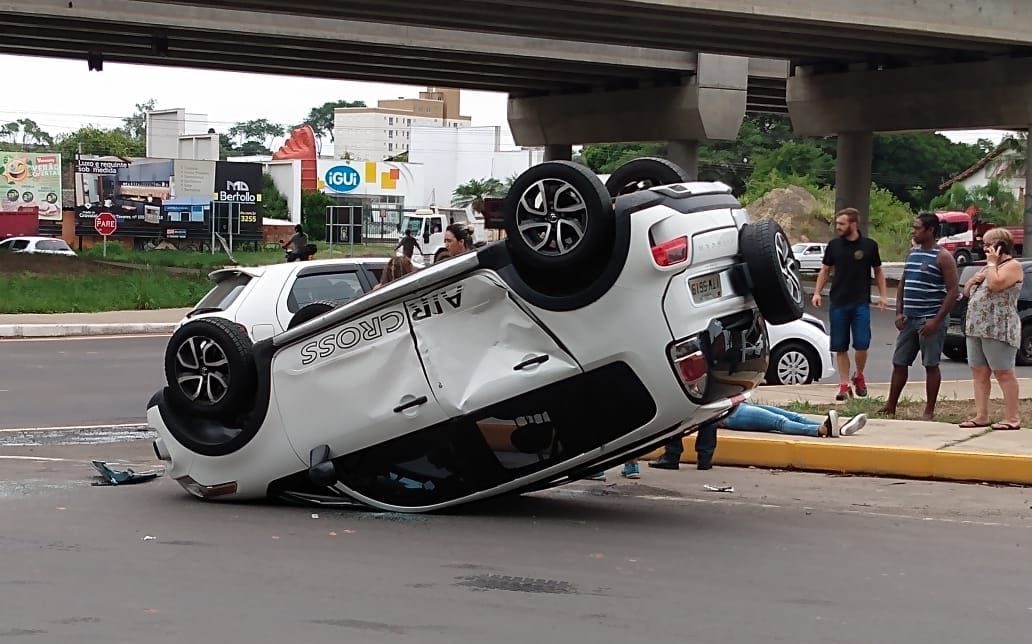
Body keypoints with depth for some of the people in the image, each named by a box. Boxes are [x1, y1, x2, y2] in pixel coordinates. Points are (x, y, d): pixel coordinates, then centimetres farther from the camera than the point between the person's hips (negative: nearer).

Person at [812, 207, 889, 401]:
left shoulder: (869, 245, 0)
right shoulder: (834, 245, 4)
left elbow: (878, 271, 10)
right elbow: (825, 271, 11)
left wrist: (883, 295, 2)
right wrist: (817, 292, 0)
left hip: (861, 303, -2)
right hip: (838, 303, 2)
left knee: (862, 345, -9)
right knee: (840, 347, 2)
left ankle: (859, 376, 17)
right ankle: (844, 385, 10)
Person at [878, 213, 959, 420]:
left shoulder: (943, 257, -9)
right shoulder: (912, 253, 13)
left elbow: (953, 292, -13)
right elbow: (902, 284, 19)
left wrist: (936, 320, -18)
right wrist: (899, 313, 6)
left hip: (930, 320, -7)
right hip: (909, 319, 7)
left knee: (931, 365, 0)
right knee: (899, 363, 9)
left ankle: (929, 411, 7)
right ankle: (890, 406, 16)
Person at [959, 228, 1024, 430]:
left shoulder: (1013, 266, -6)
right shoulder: (989, 267, 22)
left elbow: (995, 284, -23)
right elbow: (967, 292, 26)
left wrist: (992, 263, -9)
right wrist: (972, 281, 5)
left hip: (998, 330, -9)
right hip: (976, 328, 9)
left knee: (1003, 373, -8)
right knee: (979, 372, 7)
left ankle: (1012, 418, -6)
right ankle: (981, 416, 10)